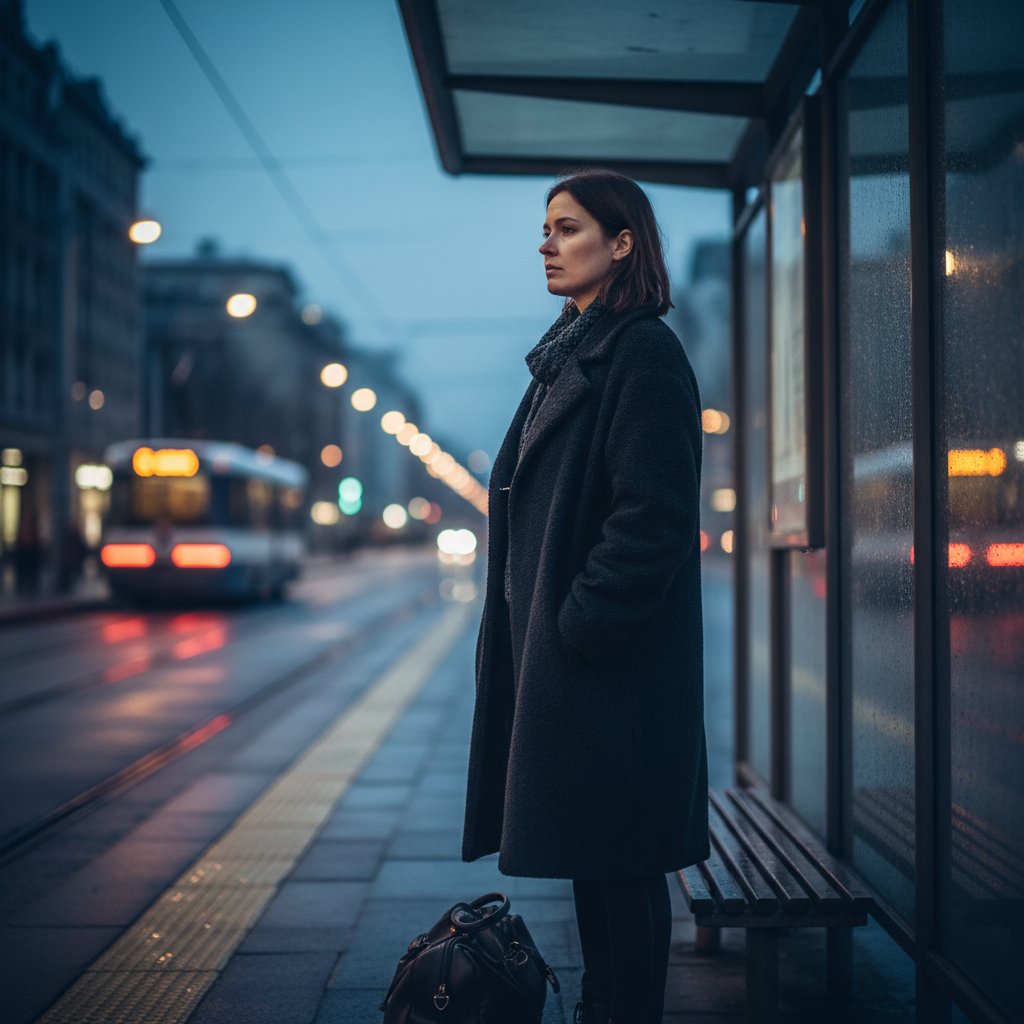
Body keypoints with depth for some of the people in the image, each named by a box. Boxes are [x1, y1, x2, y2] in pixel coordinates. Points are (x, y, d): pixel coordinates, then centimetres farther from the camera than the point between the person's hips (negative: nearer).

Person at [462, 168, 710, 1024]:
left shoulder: (645, 353, -11)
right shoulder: (567, 355, 17)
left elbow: (652, 517, -18)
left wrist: (581, 624, -18)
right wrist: (534, 627, 13)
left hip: (613, 659, -9)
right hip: (554, 642, 9)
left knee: (615, 861, -2)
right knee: (588, 850, 15)